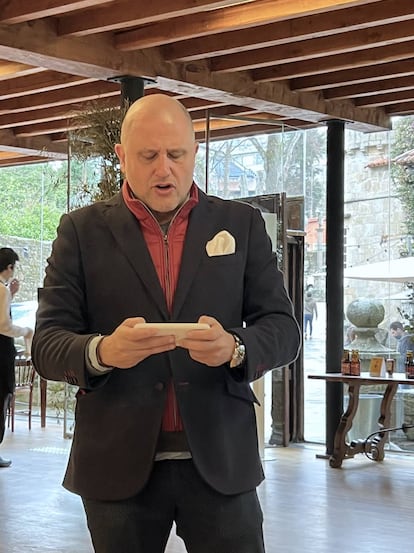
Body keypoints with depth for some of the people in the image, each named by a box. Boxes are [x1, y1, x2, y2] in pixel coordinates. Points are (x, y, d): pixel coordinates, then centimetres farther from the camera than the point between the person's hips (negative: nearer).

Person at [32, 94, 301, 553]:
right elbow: (47, 344, -1)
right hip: (118, 463, 0)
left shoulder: (242, 224, 7)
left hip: (221, 459, 1)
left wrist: (235, 348, -19)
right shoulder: (82, 231, 4)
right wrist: (103, 351, -23)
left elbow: (282, 329, 4)